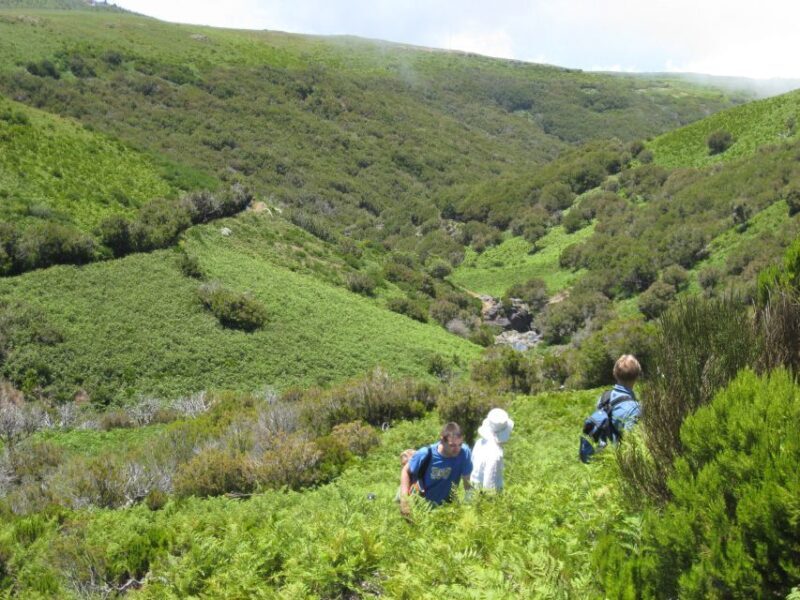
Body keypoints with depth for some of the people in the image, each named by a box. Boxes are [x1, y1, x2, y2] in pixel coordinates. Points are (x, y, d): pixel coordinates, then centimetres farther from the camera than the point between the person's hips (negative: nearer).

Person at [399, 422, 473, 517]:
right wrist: (404, 500, -18)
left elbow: (467, 482, -15)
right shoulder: (426, 454, -29)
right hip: (422, 503, -2)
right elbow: (406, 471, -12)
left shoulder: (464, 452, -29)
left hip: (445, 505, 2)